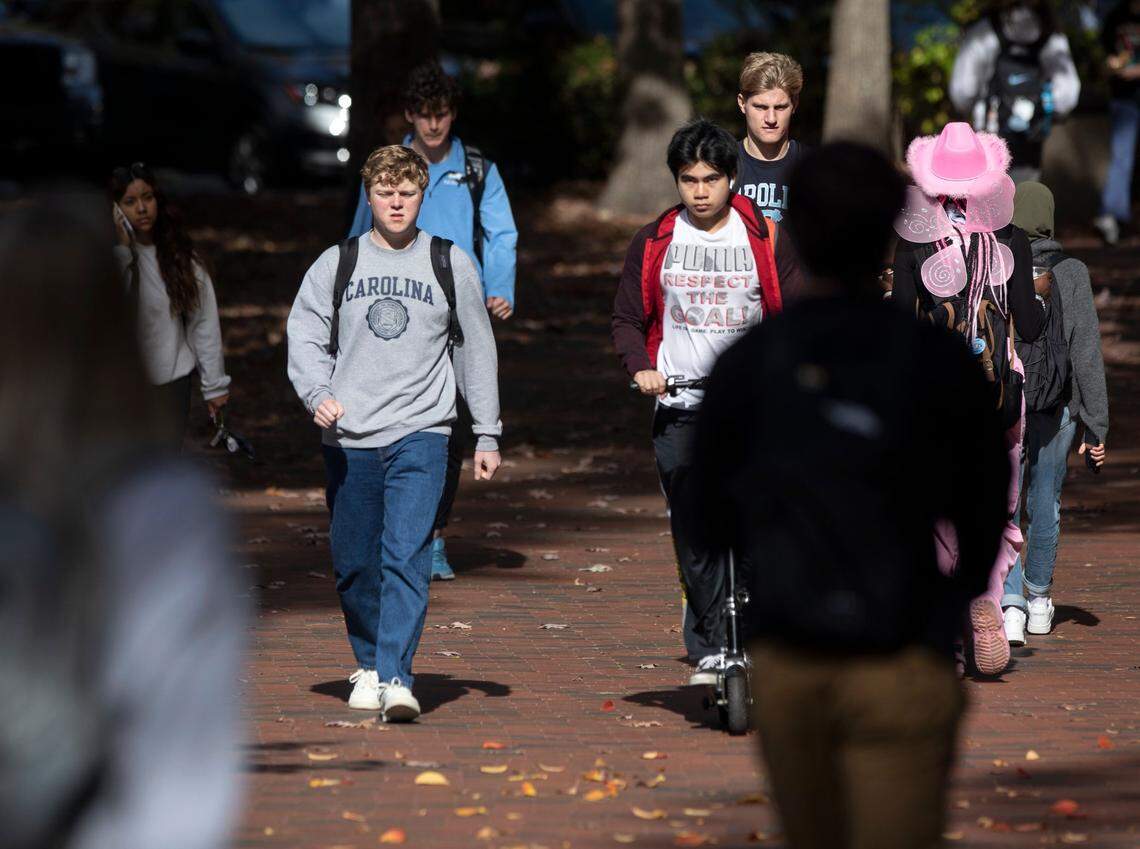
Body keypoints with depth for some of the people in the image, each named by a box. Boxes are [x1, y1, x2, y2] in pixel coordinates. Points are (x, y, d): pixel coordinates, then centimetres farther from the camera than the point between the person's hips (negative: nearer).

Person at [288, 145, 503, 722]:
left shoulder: (451, 264, 8)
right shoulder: (336, 265, 8)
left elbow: (476, 349, 13)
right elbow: (305, 333, 5)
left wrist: (487, 435, 12)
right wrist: (318, 393, -15)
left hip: (420, 435, -2)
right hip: (348, 437, 2)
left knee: (407, 557, -17)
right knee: (354, 564, 8)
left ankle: (396, 678, -22)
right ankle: (370, 664, 29)